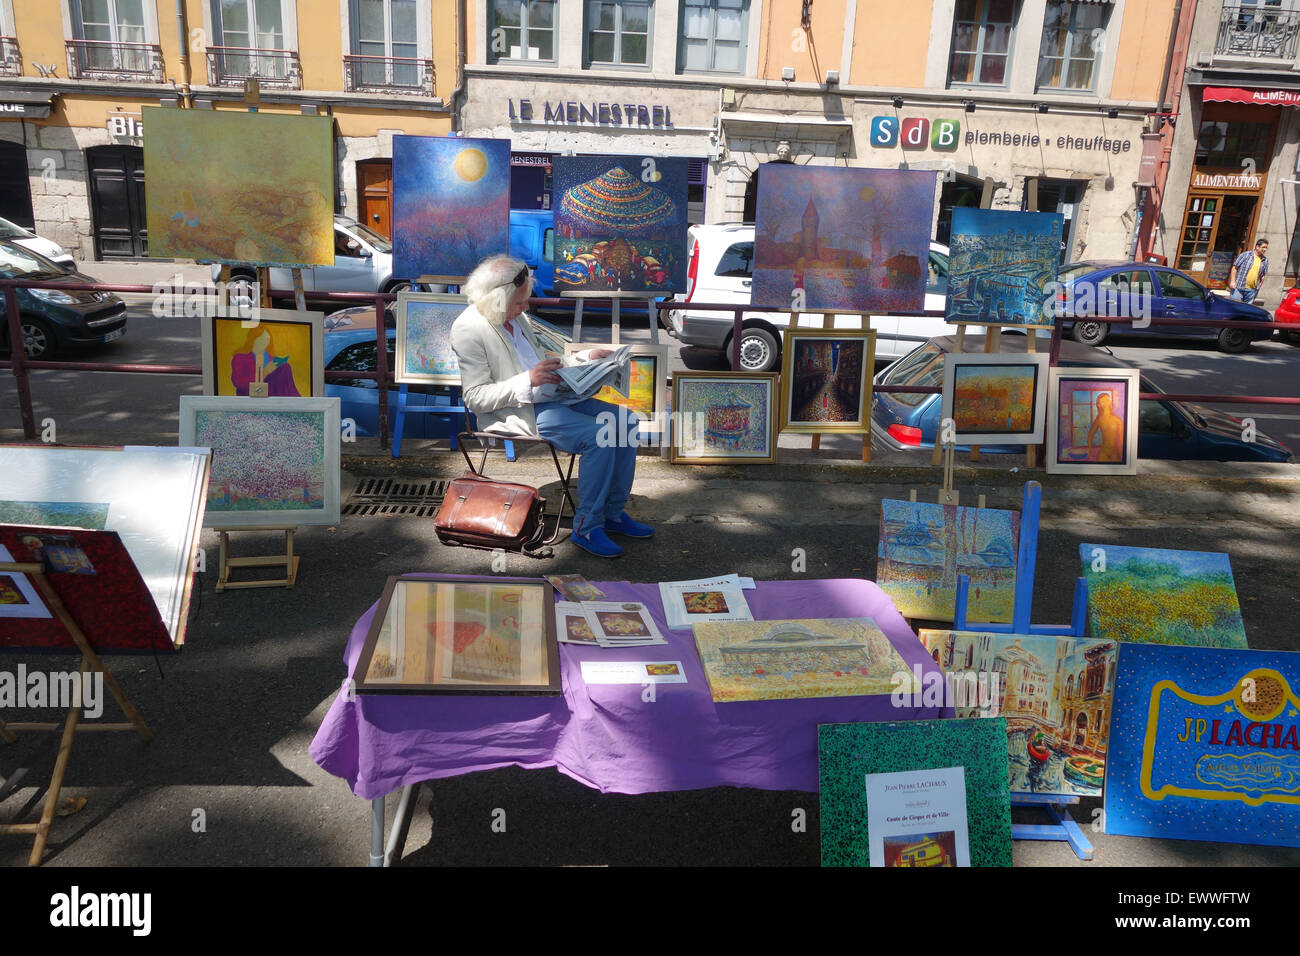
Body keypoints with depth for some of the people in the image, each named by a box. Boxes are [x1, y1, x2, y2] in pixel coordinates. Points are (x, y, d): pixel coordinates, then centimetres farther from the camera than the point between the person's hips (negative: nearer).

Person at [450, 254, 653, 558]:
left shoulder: (516, 316, 12)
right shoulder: (469, 329, -13)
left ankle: (613, 513, 5)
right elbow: (475, 398, -18)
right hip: (521, 413, -9)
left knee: (624, 420, -3)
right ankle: (587, 527, -13)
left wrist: (585, 357, 10)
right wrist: (529, 380, -25)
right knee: (598, 436, -26)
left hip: (552, 396, 9)